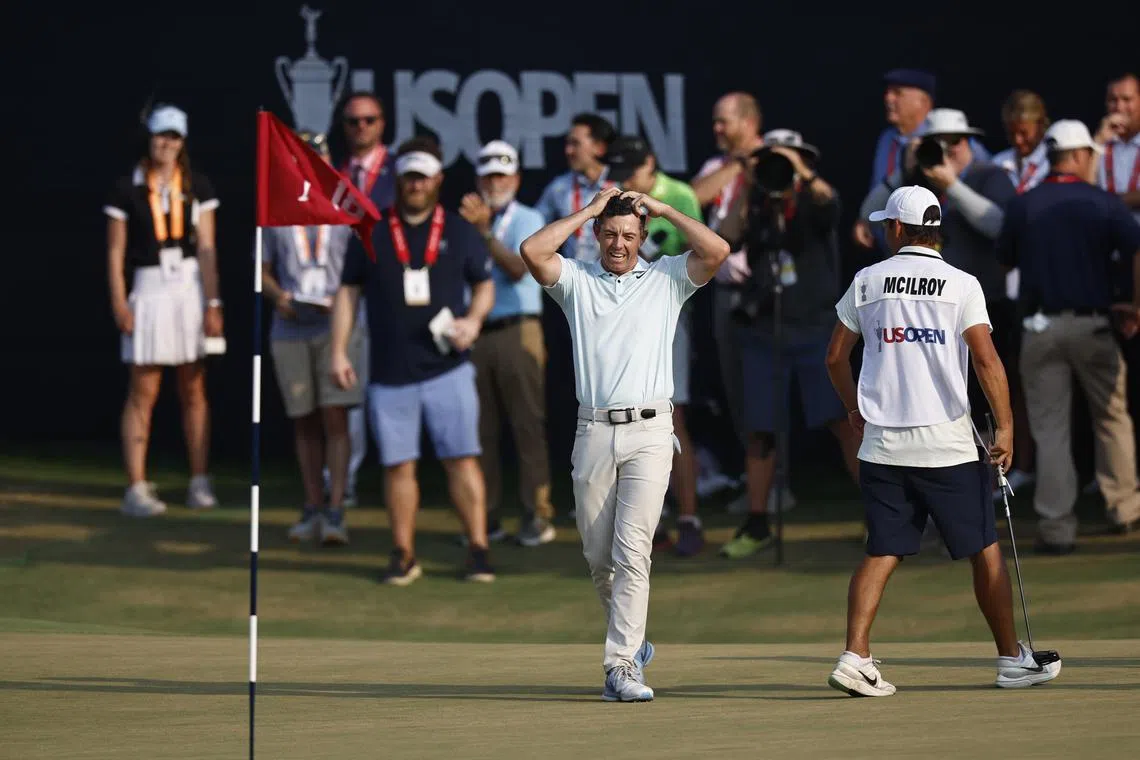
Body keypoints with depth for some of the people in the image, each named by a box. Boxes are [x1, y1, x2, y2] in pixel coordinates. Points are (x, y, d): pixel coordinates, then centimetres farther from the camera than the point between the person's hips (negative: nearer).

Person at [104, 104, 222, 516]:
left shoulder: (197, 187, 6)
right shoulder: (127, 190, 2)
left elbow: (206, 248, 1)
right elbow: (115, 252, 2)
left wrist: (212, 303, -5)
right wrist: (119, 304, -7)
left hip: (191, 285, 2)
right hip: (149, 288, -2)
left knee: (193, 390, 4)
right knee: (143, 393, -4)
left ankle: (199, 484, 10)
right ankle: (137, 488, -5)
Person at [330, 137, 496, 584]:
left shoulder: (460, 232, 6)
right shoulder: (370, 234, 5)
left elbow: (484, 284, 13)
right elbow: (348, 293, 8)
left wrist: (473, 319, -7)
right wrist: (338, 351, 2)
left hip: (447, 368, -1)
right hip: (389, 375, 1)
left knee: (461, 459, -5)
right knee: (398, 465, 4)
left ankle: (478, 550, 0)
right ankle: (403, 556, 13)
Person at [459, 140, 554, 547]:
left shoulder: (528, 219, 4)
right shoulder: (469, 221, 14)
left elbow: (519, 268, -12)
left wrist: (485, 232, -20)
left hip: (517, 331, -4)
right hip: (475, 332, 4)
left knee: (528, 425, -6)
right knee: (479, 428, 3)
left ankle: (537, 515, -5)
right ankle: (486, 517, 9)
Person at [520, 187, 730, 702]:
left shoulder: (666, 278, 10)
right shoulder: (576, 280, 11)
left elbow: (717, 250, -6)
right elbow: (532, 251, -6)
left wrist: (664, 210, 4)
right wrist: (588, 211, 3)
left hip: (649, 432, -2)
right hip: (593, 431, 2)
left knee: (632, 552, -12)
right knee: (598, 556, 8)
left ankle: (621, 667, -15)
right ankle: (632, 641, 29)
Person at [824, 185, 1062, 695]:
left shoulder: (867, 282, 5)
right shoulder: (961, 284, -2)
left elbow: (836, 357, 12)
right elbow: (986, 359, -12)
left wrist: (855, 411, 27)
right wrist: (1005, 426, -9)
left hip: (882, 444, 3)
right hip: (947, 444, -3)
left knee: (882, 552, 5)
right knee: (985, 549, 8)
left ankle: (855, 656, -9)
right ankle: (1012, 659, 14)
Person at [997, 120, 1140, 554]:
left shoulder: (1022, 207, 3)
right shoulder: (1103, 203, -3)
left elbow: (1004, 260, 13)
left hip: (1040, 327, 1)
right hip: (1091, 324, -1)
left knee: (1050, 428, 2)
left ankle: (1056, 526, -5)